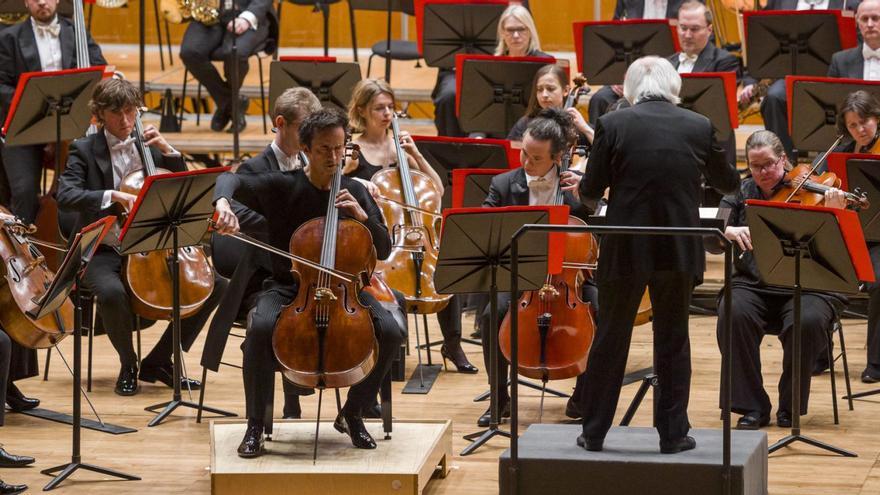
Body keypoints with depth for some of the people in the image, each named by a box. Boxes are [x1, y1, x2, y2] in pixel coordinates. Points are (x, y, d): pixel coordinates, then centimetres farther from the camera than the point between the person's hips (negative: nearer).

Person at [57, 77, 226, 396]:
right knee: (112, 292, -38)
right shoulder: (85, 150, -2)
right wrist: (113, 196, -31)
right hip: (104, 252, -5)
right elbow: (65, 196, -18)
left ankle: (159, 362, 0)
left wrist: (168, 152, -2)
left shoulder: (148, 146, 12)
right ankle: (128, 364, -9)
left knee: (215, 285, -10)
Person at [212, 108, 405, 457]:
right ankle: (255, 425, -19)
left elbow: (383, 250, 6)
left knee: (390, 332, -24)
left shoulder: (354, 192, 5)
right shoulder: (282, 186, -3)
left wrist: (362, 216, -12)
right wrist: (223, 203, -36)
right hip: (288, 288, -2)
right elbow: (232, 181, -13)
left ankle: (352, 414, 0)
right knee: (262, 327, -36)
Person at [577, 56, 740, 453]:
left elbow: (591, 190, -4)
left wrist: (586, 188, 19)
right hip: (679, 252, 1)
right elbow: (726, 183, 13)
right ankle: (673, 434, 13)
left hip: (626, 250, -1)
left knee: (610, 340, 10)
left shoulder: (612, 125, -6)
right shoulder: (699, 127, -1)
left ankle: (594, 432, 15)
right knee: (672, 342, 12)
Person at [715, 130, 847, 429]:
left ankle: (790, 408, -11)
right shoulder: (741, 194, 10)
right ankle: (752, 407, -17)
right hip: (754, 286, 2)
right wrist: (728, 231, -22)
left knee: (807, 321, -33)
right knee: (733, 314, -29)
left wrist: (834, 215, -30)